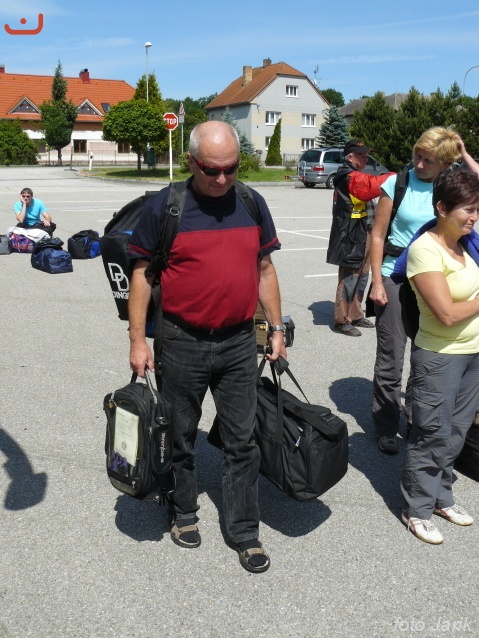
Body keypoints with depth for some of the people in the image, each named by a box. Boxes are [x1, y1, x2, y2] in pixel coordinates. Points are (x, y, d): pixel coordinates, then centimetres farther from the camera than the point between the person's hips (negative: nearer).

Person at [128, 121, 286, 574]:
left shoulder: (252, 204, 4)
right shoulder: (164, 207, -7)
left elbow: (264, 269, 11)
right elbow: (142, 274, -2)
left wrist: (277, 328, 9)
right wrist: (138, 340, -5)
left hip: (239, 343, 3)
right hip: (181, 344, -2)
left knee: (241, 442, 10)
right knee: (180, 436, 14)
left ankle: (244, 531, 24)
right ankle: (183, 512, 37)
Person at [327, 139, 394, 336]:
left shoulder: (356, 176, 19)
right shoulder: (348, 177, -14)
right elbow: (372, 184, -30)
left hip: (362, 236, 10)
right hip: (351, 238, -10)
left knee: (361, 278, 16)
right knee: (349, 279, -6)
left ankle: (355, 316, 27)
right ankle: (342, 321, 2)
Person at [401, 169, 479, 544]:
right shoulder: (425, 250, -20)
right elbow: (447, 313, -23)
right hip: (440, 358, -8)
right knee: (432, 435, 4)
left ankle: (441, 496, 36)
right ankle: (417, 509, 21)